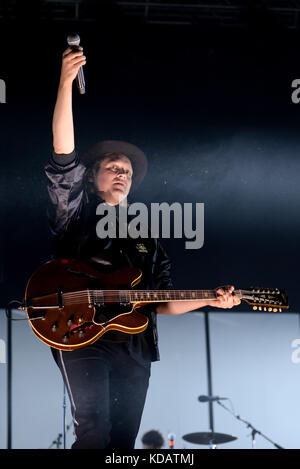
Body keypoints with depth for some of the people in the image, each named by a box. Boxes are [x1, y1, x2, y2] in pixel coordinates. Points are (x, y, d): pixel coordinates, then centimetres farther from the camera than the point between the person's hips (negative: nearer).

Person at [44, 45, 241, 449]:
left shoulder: (146, 237, 24)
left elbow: (160, 302, 22)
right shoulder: (76, 213, 10)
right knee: (95, 434, -19)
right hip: (81, 336, -5)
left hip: (134, 347, 5)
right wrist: (66, 82, -15)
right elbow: (63, 155, -5)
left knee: (124, 440, 4)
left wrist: (209, 300, 6)